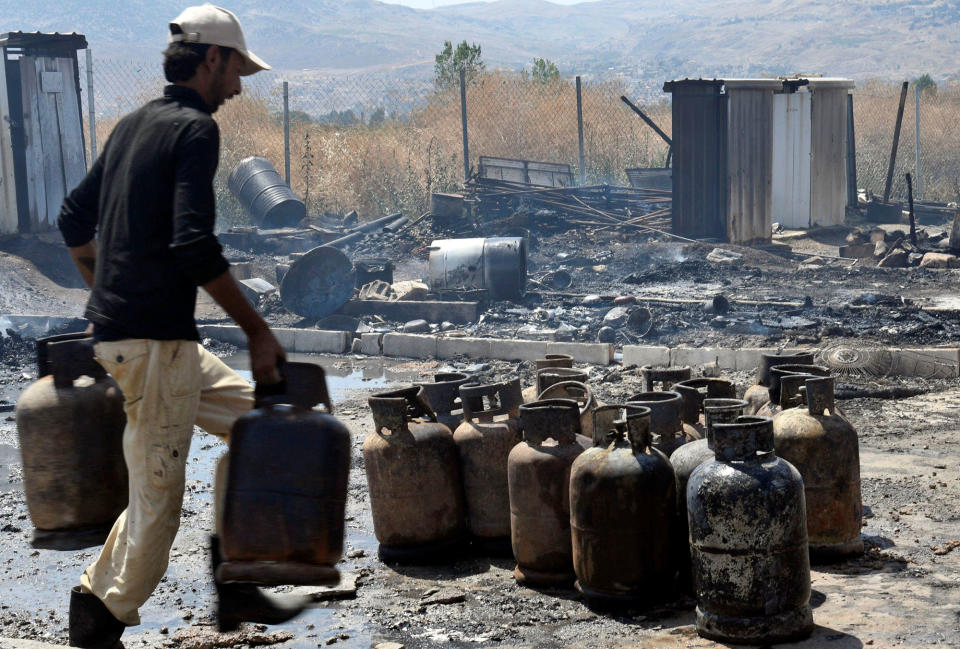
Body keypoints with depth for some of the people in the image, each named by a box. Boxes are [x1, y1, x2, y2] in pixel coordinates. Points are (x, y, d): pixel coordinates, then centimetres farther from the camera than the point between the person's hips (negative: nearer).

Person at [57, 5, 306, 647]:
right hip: (154, 337, -10)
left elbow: (75, 219, 22)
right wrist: (257, 329, -15)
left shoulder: (134, 124, 16)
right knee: (158, 497, -2)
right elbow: (194, 245, -22)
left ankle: (237, 584, 17)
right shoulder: (195, 128, -11)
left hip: (120, 325, 10)